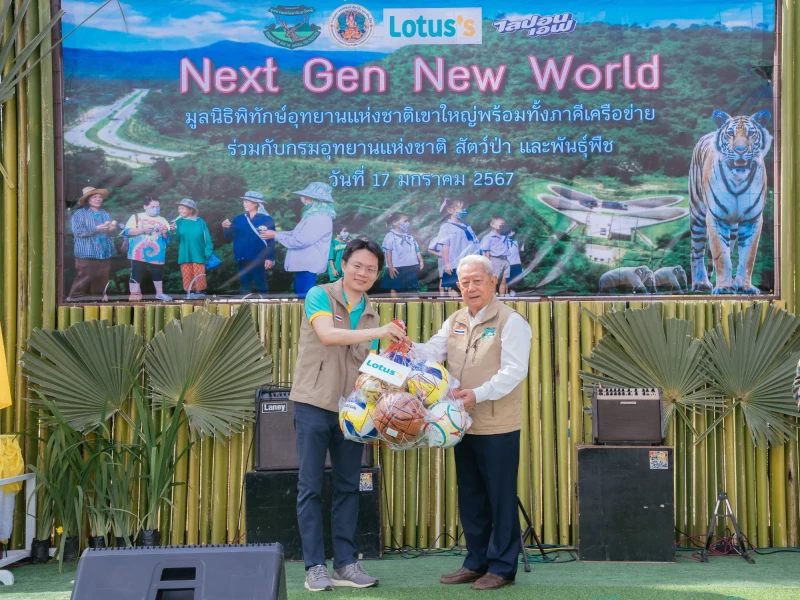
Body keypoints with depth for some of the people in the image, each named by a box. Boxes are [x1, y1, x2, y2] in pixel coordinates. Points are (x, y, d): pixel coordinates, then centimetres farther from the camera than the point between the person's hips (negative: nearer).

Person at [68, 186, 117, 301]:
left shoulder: (105, 214, 17)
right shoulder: (79, 214, 0)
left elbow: (110, 234, 19)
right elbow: (78, 232, -13)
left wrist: (111, 229, -5)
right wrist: (97, 228, -17)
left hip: (105, 253, 5)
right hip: (87, 254, -5)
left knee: (102, 281, 7)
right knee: (83, 280, -10)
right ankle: (76, 298, -4)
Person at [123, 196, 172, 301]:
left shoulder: (162, 220, 13)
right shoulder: (136, 217, 5)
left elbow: (167, 238, 10)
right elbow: (127, 231, -5)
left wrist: (165, 233, -13)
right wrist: (142, 230, -14)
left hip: (156, 254, 3)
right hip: (139, 253, -3)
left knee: (158, 273, 10)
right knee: (136, 273, -4)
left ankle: (159, 293, 22)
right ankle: (134, 294, -1)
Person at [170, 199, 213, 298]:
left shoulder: (200, 222, -1)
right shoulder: (179, 222, 3)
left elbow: (207, 238, 0)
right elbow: (176, 238, -4)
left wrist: (208, 253, -5)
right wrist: (174, 231, -24)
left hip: (198, 255, -2)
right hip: (185, 256, 2)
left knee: (199, 277, 0)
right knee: (187, 277, 5)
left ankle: (200, 293, 8)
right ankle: (189, 293, 12)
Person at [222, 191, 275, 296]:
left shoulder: (266, 219, -1)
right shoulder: (238, 219, 11)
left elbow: (271, 240, -5)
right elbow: (229, 237, 10)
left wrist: (270, 258, -13)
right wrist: (227, 228, -10)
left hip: (259, 259, -4)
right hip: (242, 259, 4)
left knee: (261, 287, -1)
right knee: (245, 288, 8)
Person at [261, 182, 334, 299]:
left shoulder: (320, 219, -18)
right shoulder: (312, 217, 17)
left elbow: (299, 241, -22)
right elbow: (297, 234, 21)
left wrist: (275, 236, -11)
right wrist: (275, 233, 9)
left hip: (308, 266, -11)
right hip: (303, 265, 11)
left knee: (303, 298, -10)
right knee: (299, 296, 14)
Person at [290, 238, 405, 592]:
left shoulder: (371, 314, 12)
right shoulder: (320, 296, -5)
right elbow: (327, 335, -22)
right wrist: (375, 333, -29)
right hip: (314, 404, -5)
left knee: (348, 488, 8)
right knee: (311, 487, -1)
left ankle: (345, 563, 15)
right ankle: (315, 566, 4)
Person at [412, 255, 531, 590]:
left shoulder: (510, 322, -8)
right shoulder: (454, 322, 14)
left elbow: (514, 371, -17)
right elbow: (432, 354, 4)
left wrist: (479, 394, -29)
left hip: (498, 427, -7)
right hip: (463, 426, 7)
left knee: (500, 498, 1)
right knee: (470, 498, 14)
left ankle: (502, 568, 10)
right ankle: (476, 563, 25)